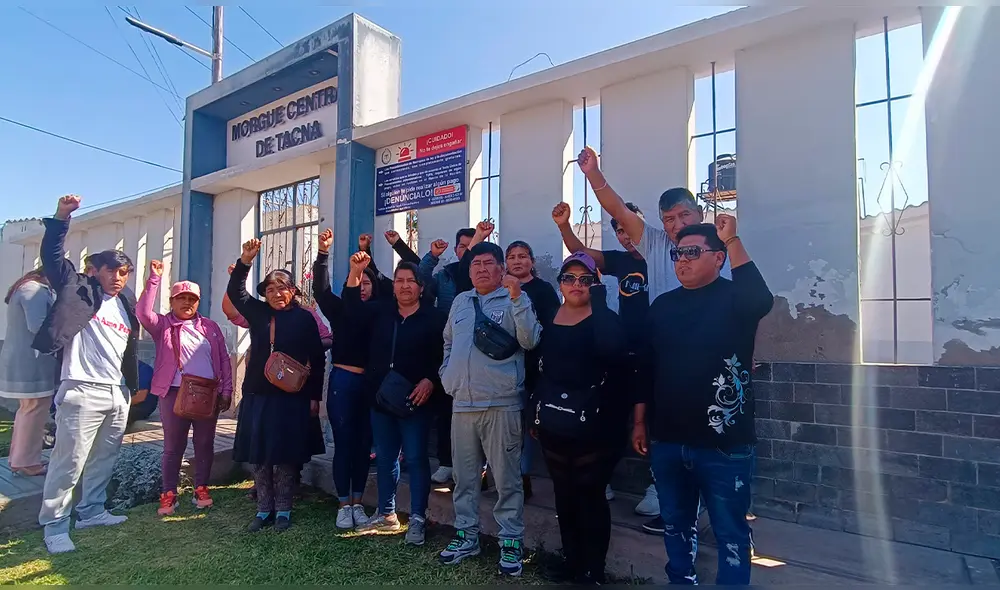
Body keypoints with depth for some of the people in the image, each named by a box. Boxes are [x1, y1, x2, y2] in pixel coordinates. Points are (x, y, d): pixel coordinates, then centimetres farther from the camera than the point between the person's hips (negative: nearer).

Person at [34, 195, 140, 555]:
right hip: (82, 392, -6)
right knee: (69, 463, -2)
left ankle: (91, 511, 29)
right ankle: (54, 527, 11)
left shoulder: (125, 307, 15)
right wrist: (61, 218, -22)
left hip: (117, 395, 7)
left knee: (104, 460, 15)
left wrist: (132, 387, 20)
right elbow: (52, 256, -11)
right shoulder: (80, 291, 0)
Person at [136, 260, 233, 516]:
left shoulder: (210, 326, 10)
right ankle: (168, 495, 16)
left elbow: (224, 359, 9)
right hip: (175, 393, -2)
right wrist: (154, 279, -20)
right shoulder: (163, 325, 4)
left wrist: (226, 390, 2)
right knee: (173, 446, 6)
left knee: (205, 444, 10)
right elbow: (143, 313, -18)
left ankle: (201, 490, 22)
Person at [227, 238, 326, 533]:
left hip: (291, 397, -4)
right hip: (257, 395, 4)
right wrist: (245, 260, -7)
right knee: (258, 455, 9)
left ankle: (283, 510, 17)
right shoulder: (258, 312, 8)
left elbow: (317, 359, -3)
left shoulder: (304, 318, -3)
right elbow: (235, 292, 8)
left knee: (284, 456, 3)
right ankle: (264, 509, 22)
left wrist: (314, 397, -5)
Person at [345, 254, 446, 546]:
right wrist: (356, 272, -8)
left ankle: (418, 519, 12)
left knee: (415, 458, 1)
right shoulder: (381, 311, 9)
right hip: (381, 398, 5)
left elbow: (443, 356, -10)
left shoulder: (434, 317, -7)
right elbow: (352, 305, 5)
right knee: (385, 457, 15)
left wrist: (430, 381, -23)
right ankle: (386, 514, 30)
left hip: (414, 400, -5)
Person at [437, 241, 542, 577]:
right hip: (462, 403, 5)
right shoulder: (460, 302, 14)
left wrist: (517, 298, -22)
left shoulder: (514, 300, -2)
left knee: (507, 477, 2)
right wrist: (447, 374, 14)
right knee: (464, 476, 14)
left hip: (501, 403, -5)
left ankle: (511, 541, 15)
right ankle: (466, 534, 29)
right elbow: (448, 342, 26)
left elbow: (530, 341, -16)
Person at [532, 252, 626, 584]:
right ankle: (571, 563, 35)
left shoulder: (604, 318, -8)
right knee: (564, 497, 17)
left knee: (590, 498, 4)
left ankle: (593, 571, 22)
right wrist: (535, 412, 14)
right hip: (553, 427, 5)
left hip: (594, 428, -5)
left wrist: (598, 300, -25)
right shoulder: (548, 319, 7)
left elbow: (612, 350, -31)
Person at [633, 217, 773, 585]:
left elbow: (762, 301, -30)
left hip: (723, 444, -4)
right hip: (667, 441, 5)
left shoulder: (734, 298, -5)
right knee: (675, 525, 19)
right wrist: (640, 421, 11)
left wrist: (732, 240, -31)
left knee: (729, 532, 9)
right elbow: (647, 366, 10)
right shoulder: (663, 305, 8)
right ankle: (680, 581, 38)